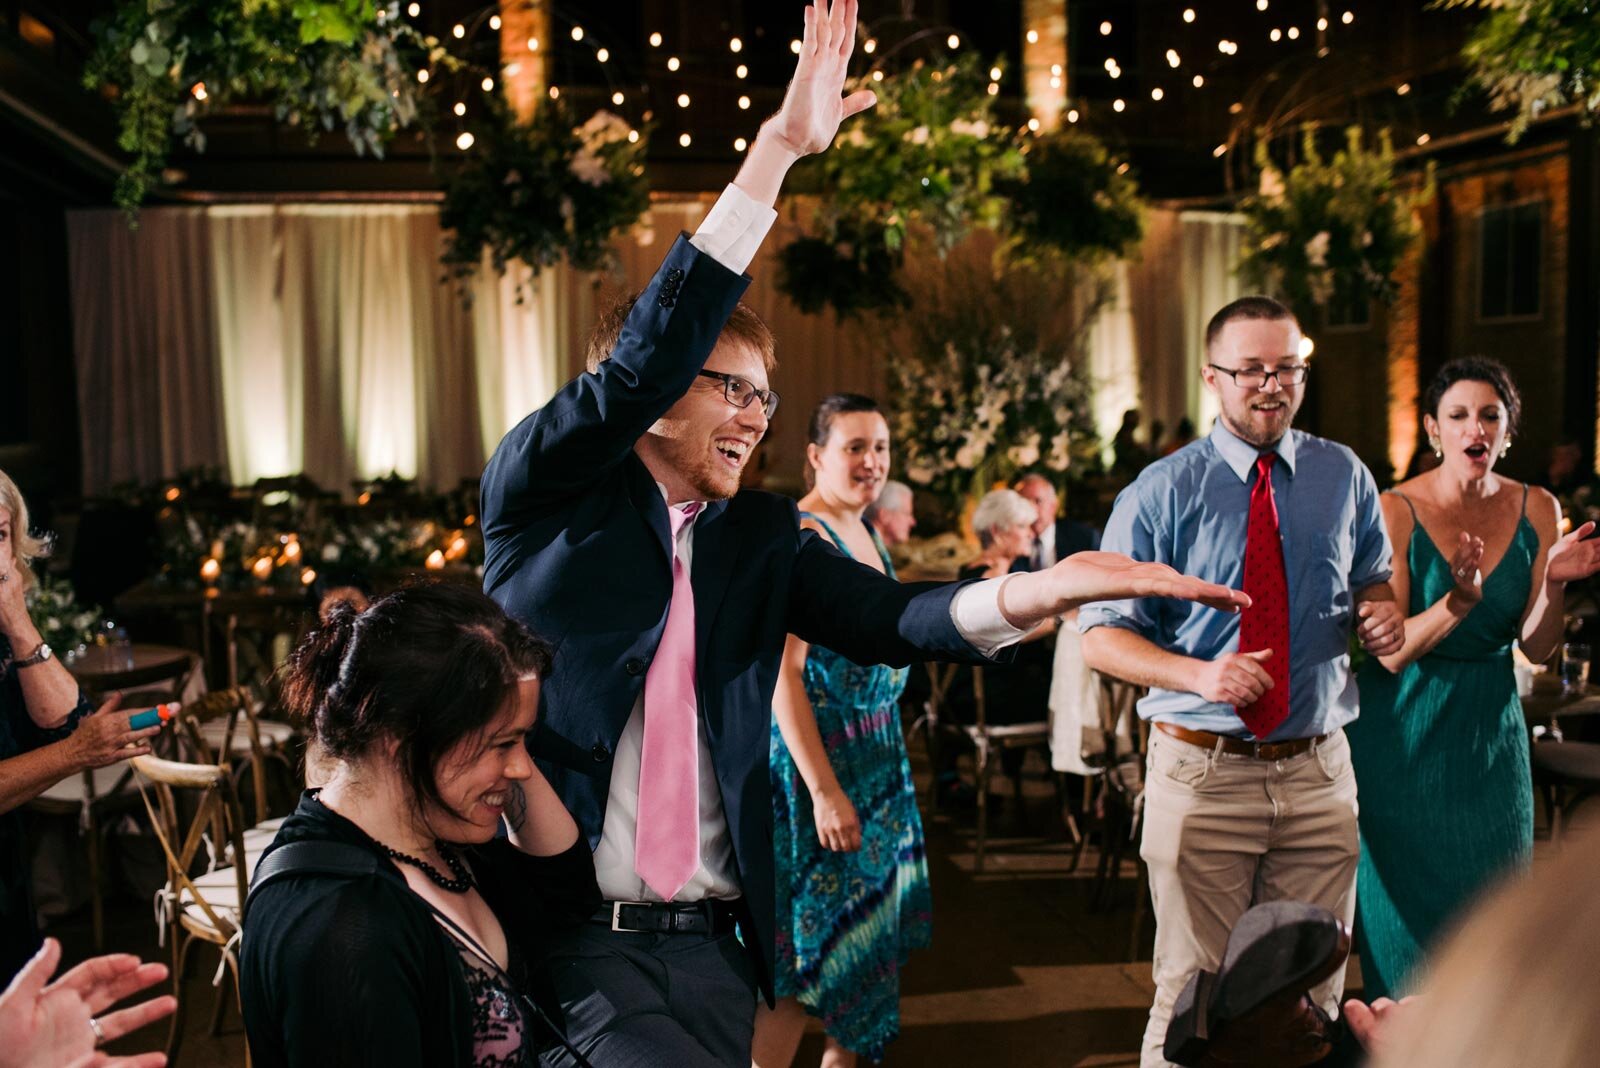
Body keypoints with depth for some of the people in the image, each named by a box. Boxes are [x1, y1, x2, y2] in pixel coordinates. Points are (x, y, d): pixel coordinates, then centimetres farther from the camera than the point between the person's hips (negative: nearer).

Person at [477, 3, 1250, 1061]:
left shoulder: (762, 536, 9)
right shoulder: (543, 495, -2)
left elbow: (884, 616, -4)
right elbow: (646, 359, -17)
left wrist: (1033, 590, -25)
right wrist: (778, 148, -20)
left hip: (714, 945, 4)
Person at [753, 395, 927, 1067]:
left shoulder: (864, 533, 11)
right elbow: (780, 672, -23)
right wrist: (824, 790, -25)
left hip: (877, 755, 9)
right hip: (819, 759, -9)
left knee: (864, 927, 16)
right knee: (813, 943, -2)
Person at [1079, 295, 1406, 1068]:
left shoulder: (1345, 477, 7)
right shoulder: (1162, 493, -4)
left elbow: (1373, 580, 21)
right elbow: (1100, 637, -5)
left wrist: (1382, 612, -4)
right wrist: (1200, 674, -22)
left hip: (1317, 772, 3)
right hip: (1203, 772, -3)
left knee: (1314, 990, 13)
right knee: (1193, 990, 4)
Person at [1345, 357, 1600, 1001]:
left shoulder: (1536, 510, 0)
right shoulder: (1397, 511, -13)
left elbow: (1537, 649, -1)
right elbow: (1391, 651, -17)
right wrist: (1458, 602, -33)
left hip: (1490, 736, 4)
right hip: (1405, 738, -4)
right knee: (1406, 919, 4)